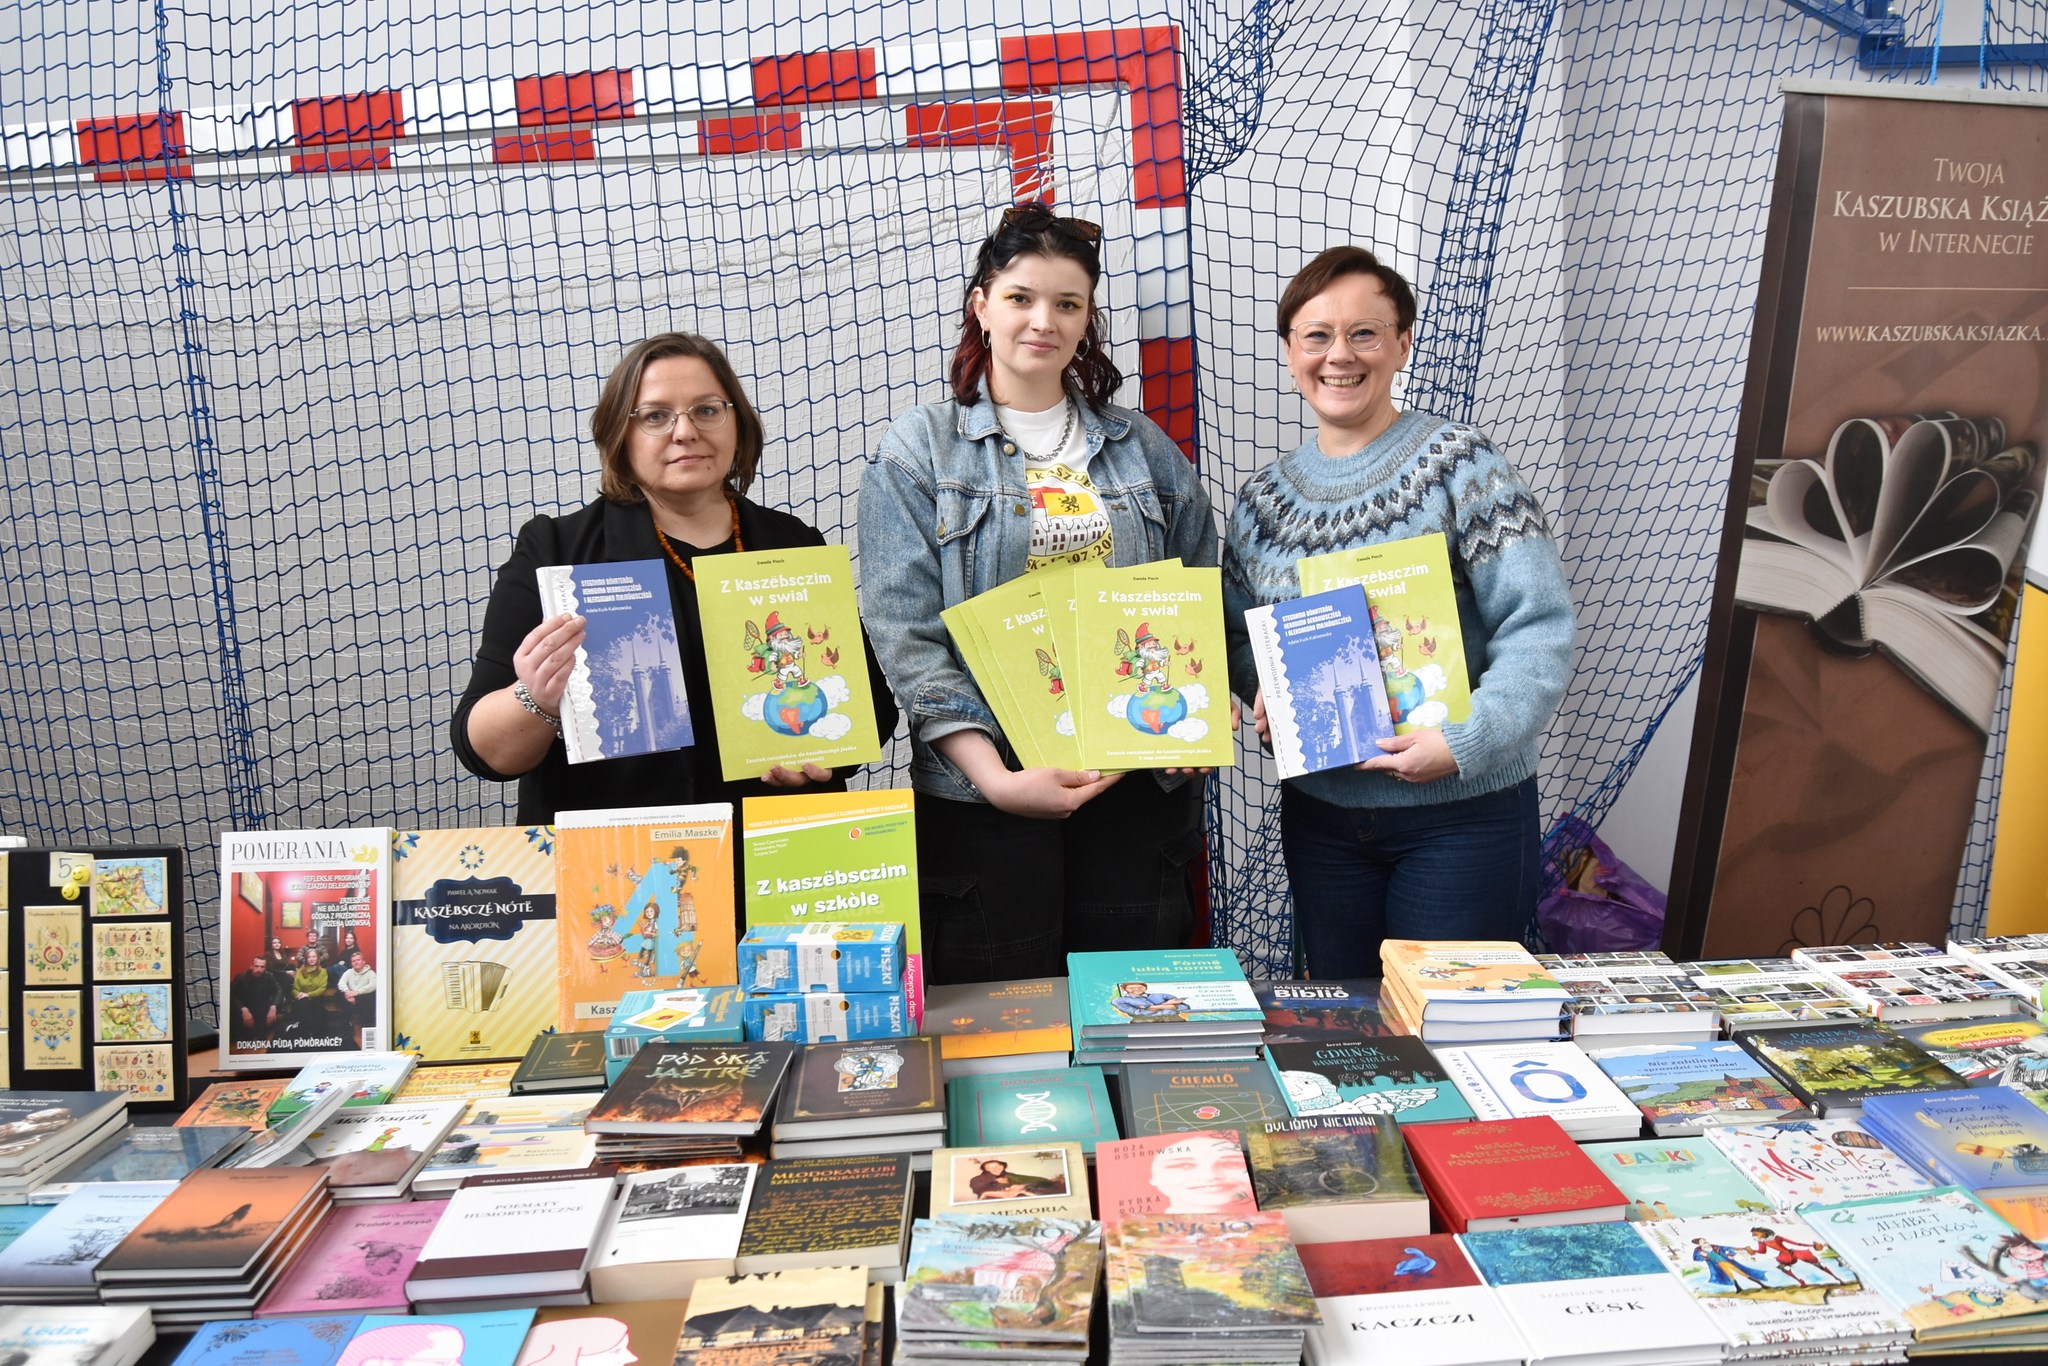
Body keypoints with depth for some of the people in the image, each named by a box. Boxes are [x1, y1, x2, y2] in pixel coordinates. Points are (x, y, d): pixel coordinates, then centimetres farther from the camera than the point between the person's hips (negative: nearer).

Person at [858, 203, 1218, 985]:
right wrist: (995, 777, -17)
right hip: (983, 795, -2)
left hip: (1138, 784, 3)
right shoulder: (917, 450, 1)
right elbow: (903, 633, -8)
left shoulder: (1144, 449, 12)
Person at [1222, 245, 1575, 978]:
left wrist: (1469, 740, -27)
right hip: (1319, 812, 4)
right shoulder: (1262, 498, 6)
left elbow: (1538, 627, -14)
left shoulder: (1457, 463, -9)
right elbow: (1238, 634, 12)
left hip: (1463, 812, -4)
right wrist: (1263, 688, -9)